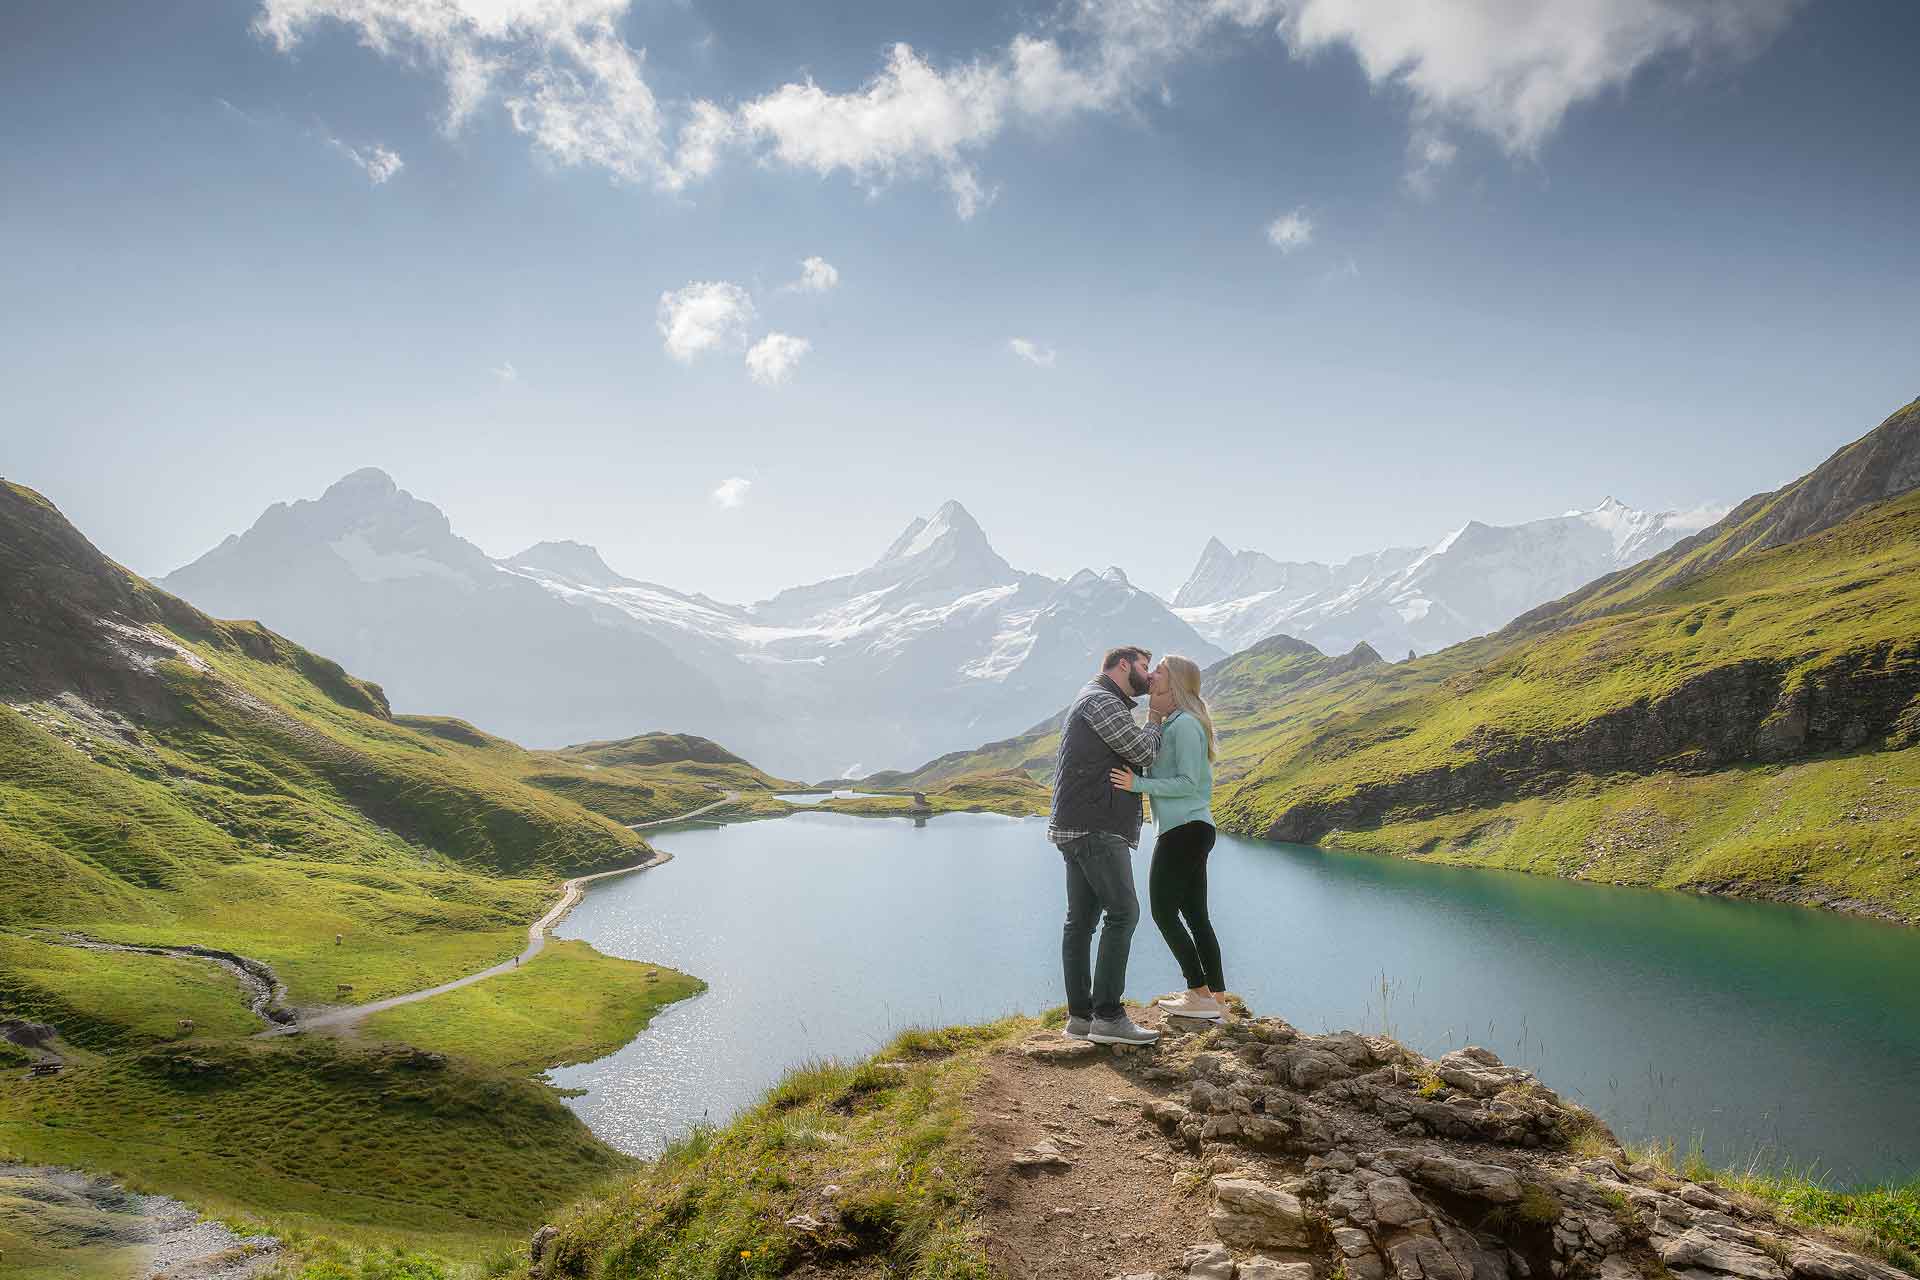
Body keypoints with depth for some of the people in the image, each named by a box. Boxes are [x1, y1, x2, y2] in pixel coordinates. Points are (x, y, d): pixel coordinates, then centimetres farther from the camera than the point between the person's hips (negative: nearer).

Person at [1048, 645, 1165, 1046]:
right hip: (1094, 829, -11)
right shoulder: (1102, 701, -8)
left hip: (1079, 829, 11)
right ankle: (1108, 1016, -12)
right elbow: (1143, 752, -10)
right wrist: (1155, 720, 7)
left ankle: (1080, 1016, 10)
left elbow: (1132, 756, 26)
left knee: (1082, 919, 8)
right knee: (1122, 912, -11)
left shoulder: (1099, 702, 26)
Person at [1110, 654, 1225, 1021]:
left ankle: (1200, 995, -1)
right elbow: (1162, 775, 18)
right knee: (1196, 915, 10)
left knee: (1164, 911, -5)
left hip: (1184, 829, -10)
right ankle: (1215, 1000, 13)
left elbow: (1188, 783, -17)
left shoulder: (1185, 724, -13)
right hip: (1189, 830, 10)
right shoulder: (1169, 725, 18)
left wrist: (1138, 784, -22)